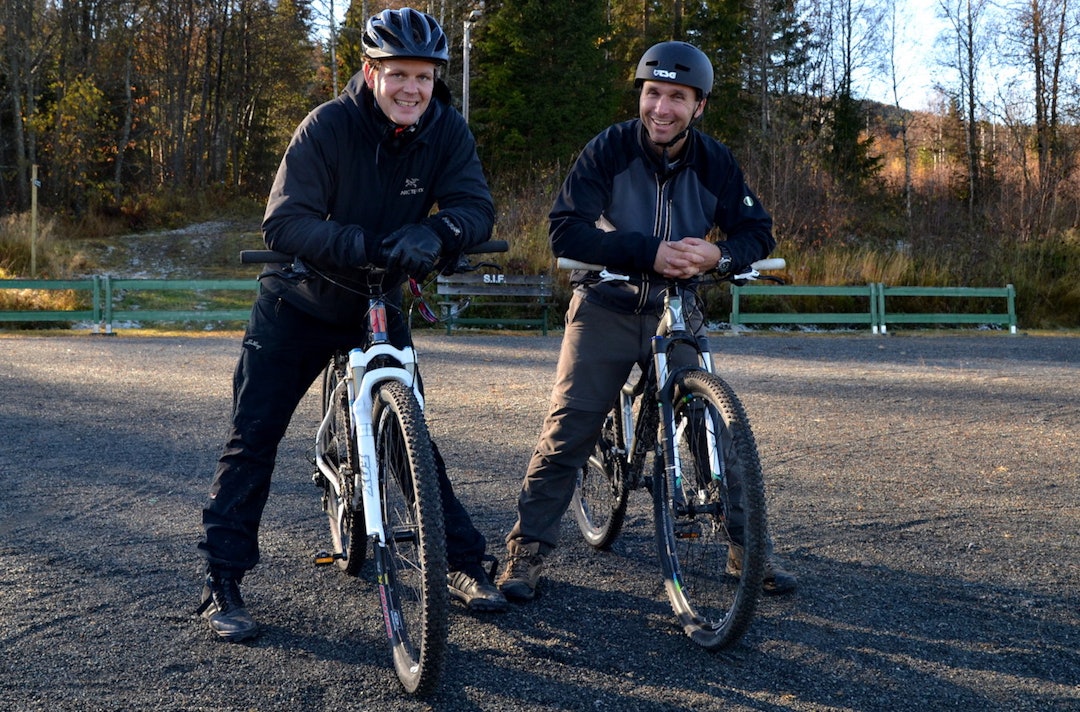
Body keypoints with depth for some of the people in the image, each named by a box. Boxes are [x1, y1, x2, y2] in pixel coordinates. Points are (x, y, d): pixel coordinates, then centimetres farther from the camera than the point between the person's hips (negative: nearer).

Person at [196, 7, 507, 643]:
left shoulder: (447, 131, -12)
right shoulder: (328, 127, -22)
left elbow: (477, 207, -20)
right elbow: (284, 222, -29)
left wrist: (434, 235, -42)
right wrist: (363, 244, -43)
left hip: (379, 305, 2)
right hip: (299, 304, -2)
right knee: (254, 436, -3)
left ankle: (466, 564, 14)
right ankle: (223, 583, 7)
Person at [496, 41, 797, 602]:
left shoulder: (714, 162, -4)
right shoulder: (609, 150, -13)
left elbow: (758, 231, -2)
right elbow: (564, 231, -23)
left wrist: (718, 255, -25)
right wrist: (649, 252, -33)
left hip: (677, 311, 2)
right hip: (606, 308, -2)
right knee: (568, 430, -7)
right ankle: (528, 550, 5)